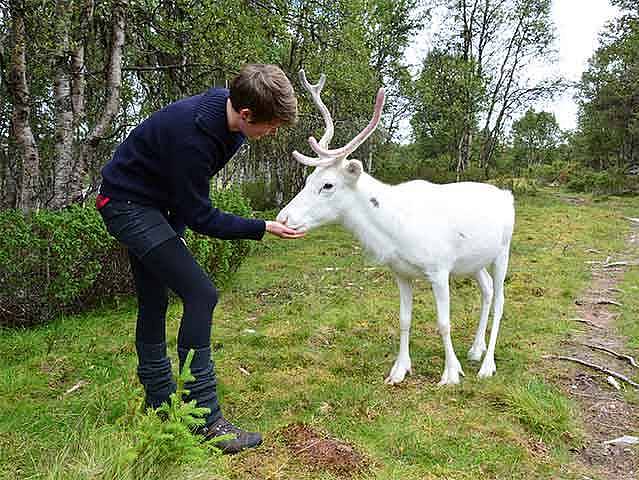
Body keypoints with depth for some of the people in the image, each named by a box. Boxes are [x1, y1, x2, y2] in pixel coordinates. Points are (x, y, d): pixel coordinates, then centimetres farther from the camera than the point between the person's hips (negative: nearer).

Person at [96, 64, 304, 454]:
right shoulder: (192, 135, -33)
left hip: (146, 205, 10)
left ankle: (160, 401, 31)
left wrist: (173, 231, 13)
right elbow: (200, 216, -24)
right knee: (200, 294, -17)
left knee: (155, 301, 15)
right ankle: (205, 420, -9)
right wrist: (262, 228, -19)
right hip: (128, 205, -9)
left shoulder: (226, 112, -5)